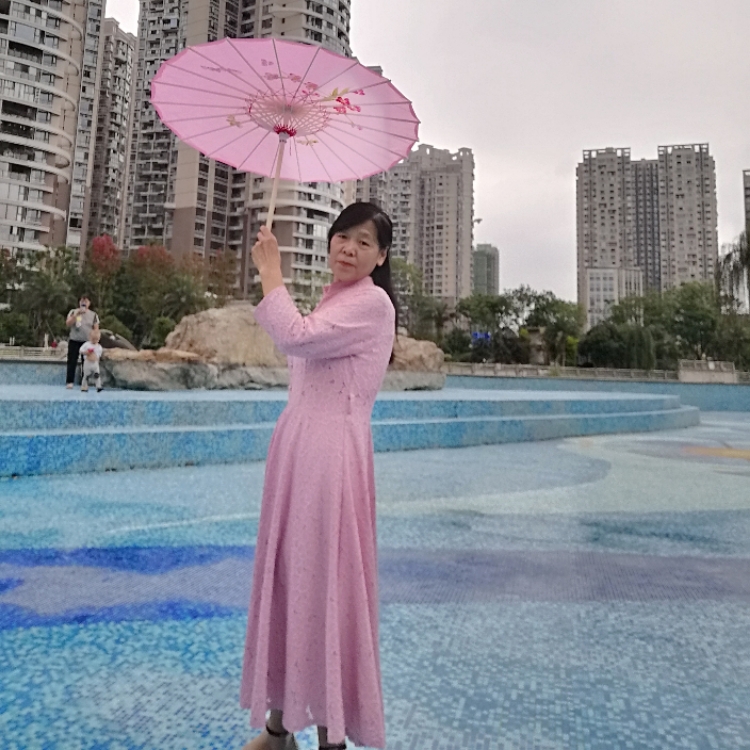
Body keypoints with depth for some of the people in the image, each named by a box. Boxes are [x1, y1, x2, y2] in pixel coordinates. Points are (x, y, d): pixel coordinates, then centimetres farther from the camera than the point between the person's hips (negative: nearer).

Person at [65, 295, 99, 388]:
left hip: (87, 342, 0)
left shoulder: (93, 315, 6)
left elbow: (96, 329, 5)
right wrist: (77, 314, -16)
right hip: (74, 341, 0)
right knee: (72, 361, -2)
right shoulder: (73, 312, 6)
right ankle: (69, 382, 0)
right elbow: (68, 324, -8)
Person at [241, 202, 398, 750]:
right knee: (286, 574, 14)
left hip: (331, 453, -9)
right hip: (297, 446, 9)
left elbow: (295, 336, -20)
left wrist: (270, 269, -9)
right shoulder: (334, 300, 19)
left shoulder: (371, 302, -8)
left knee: (323, 580, -2)